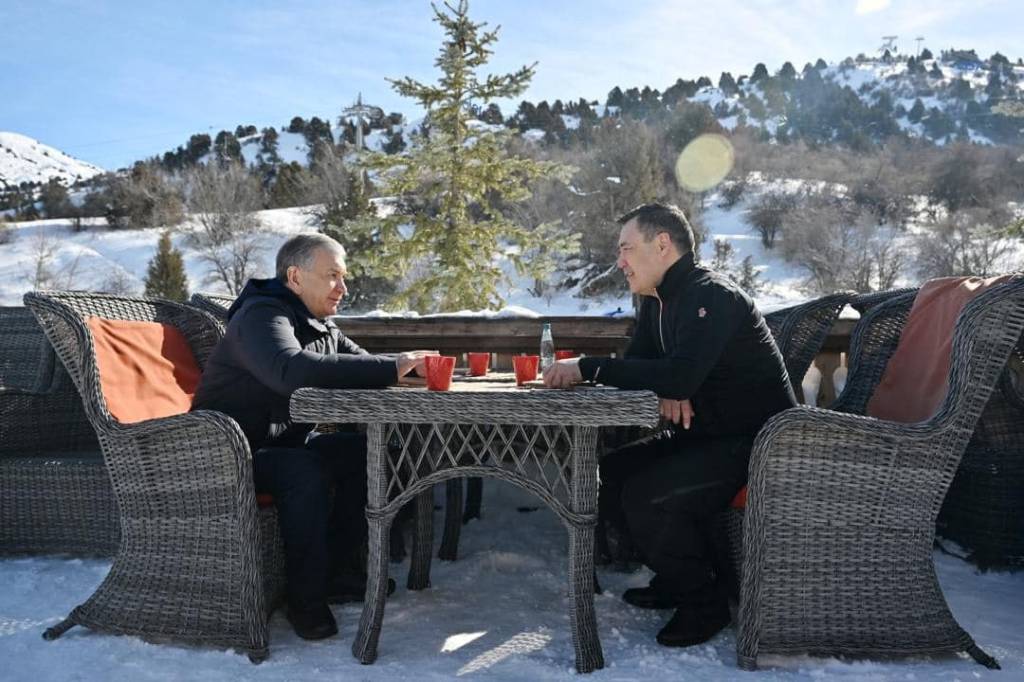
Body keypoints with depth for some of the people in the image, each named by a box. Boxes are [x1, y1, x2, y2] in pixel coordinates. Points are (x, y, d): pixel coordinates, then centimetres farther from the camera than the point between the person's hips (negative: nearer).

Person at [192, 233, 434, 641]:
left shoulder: (321, 326, 10)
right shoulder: (262, 316, -19)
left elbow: (360, 362, 13)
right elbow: (293, 369, -40)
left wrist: (407, 364, -12)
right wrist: (390, 369, -41)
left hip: (284, 442, 9)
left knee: (365, 452, -10)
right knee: (306, 470, -34)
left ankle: (340, 572, -1)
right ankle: (306, 600, -20)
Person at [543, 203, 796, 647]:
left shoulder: (711, 296, -21)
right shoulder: (656, 301, 10)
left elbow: (681, 375, -34)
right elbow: (636, 364, 8)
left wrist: (587, 368, -31)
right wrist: (668, 392, -16)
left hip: (754, 441, -9)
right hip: (700, 435, 10)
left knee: (647, 494, -25)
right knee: (608, 475, 2)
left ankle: (705, 600, -1)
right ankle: (677, 578, 15)